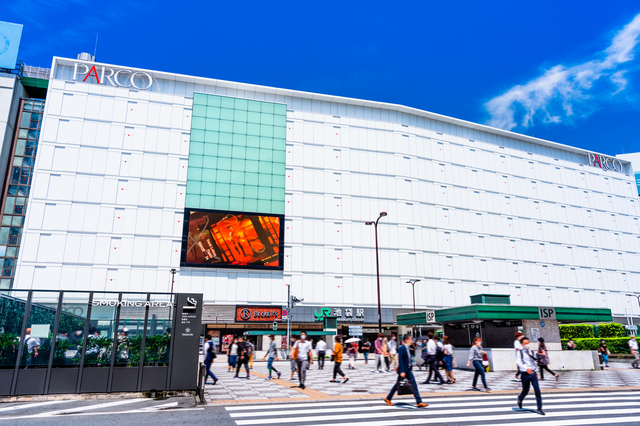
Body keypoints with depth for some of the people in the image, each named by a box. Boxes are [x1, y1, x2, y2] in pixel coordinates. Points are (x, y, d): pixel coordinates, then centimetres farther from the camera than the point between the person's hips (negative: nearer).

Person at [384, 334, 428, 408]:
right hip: (403, 370, -8)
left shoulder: (407, 348, 8)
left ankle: (419, 402, 7)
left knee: (414, 385, 4)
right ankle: (388, 399, 20)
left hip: (408, 370, 8)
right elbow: (400, 361, -22)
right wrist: (402, 371, -26)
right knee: (398, 385, 4)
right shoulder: (401, 348, -18)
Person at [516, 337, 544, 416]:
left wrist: (535, 371, 21)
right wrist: (526, 368, -36)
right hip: (525, 374, -5)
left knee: (537, 390, -4)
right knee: (525, 391, 6)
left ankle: (539, 408, 2)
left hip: (533, 373, 5)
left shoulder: (530, 352, 12)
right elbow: (519, 362, -21)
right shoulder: (520, 352, -7)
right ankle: (520, 399, 37)